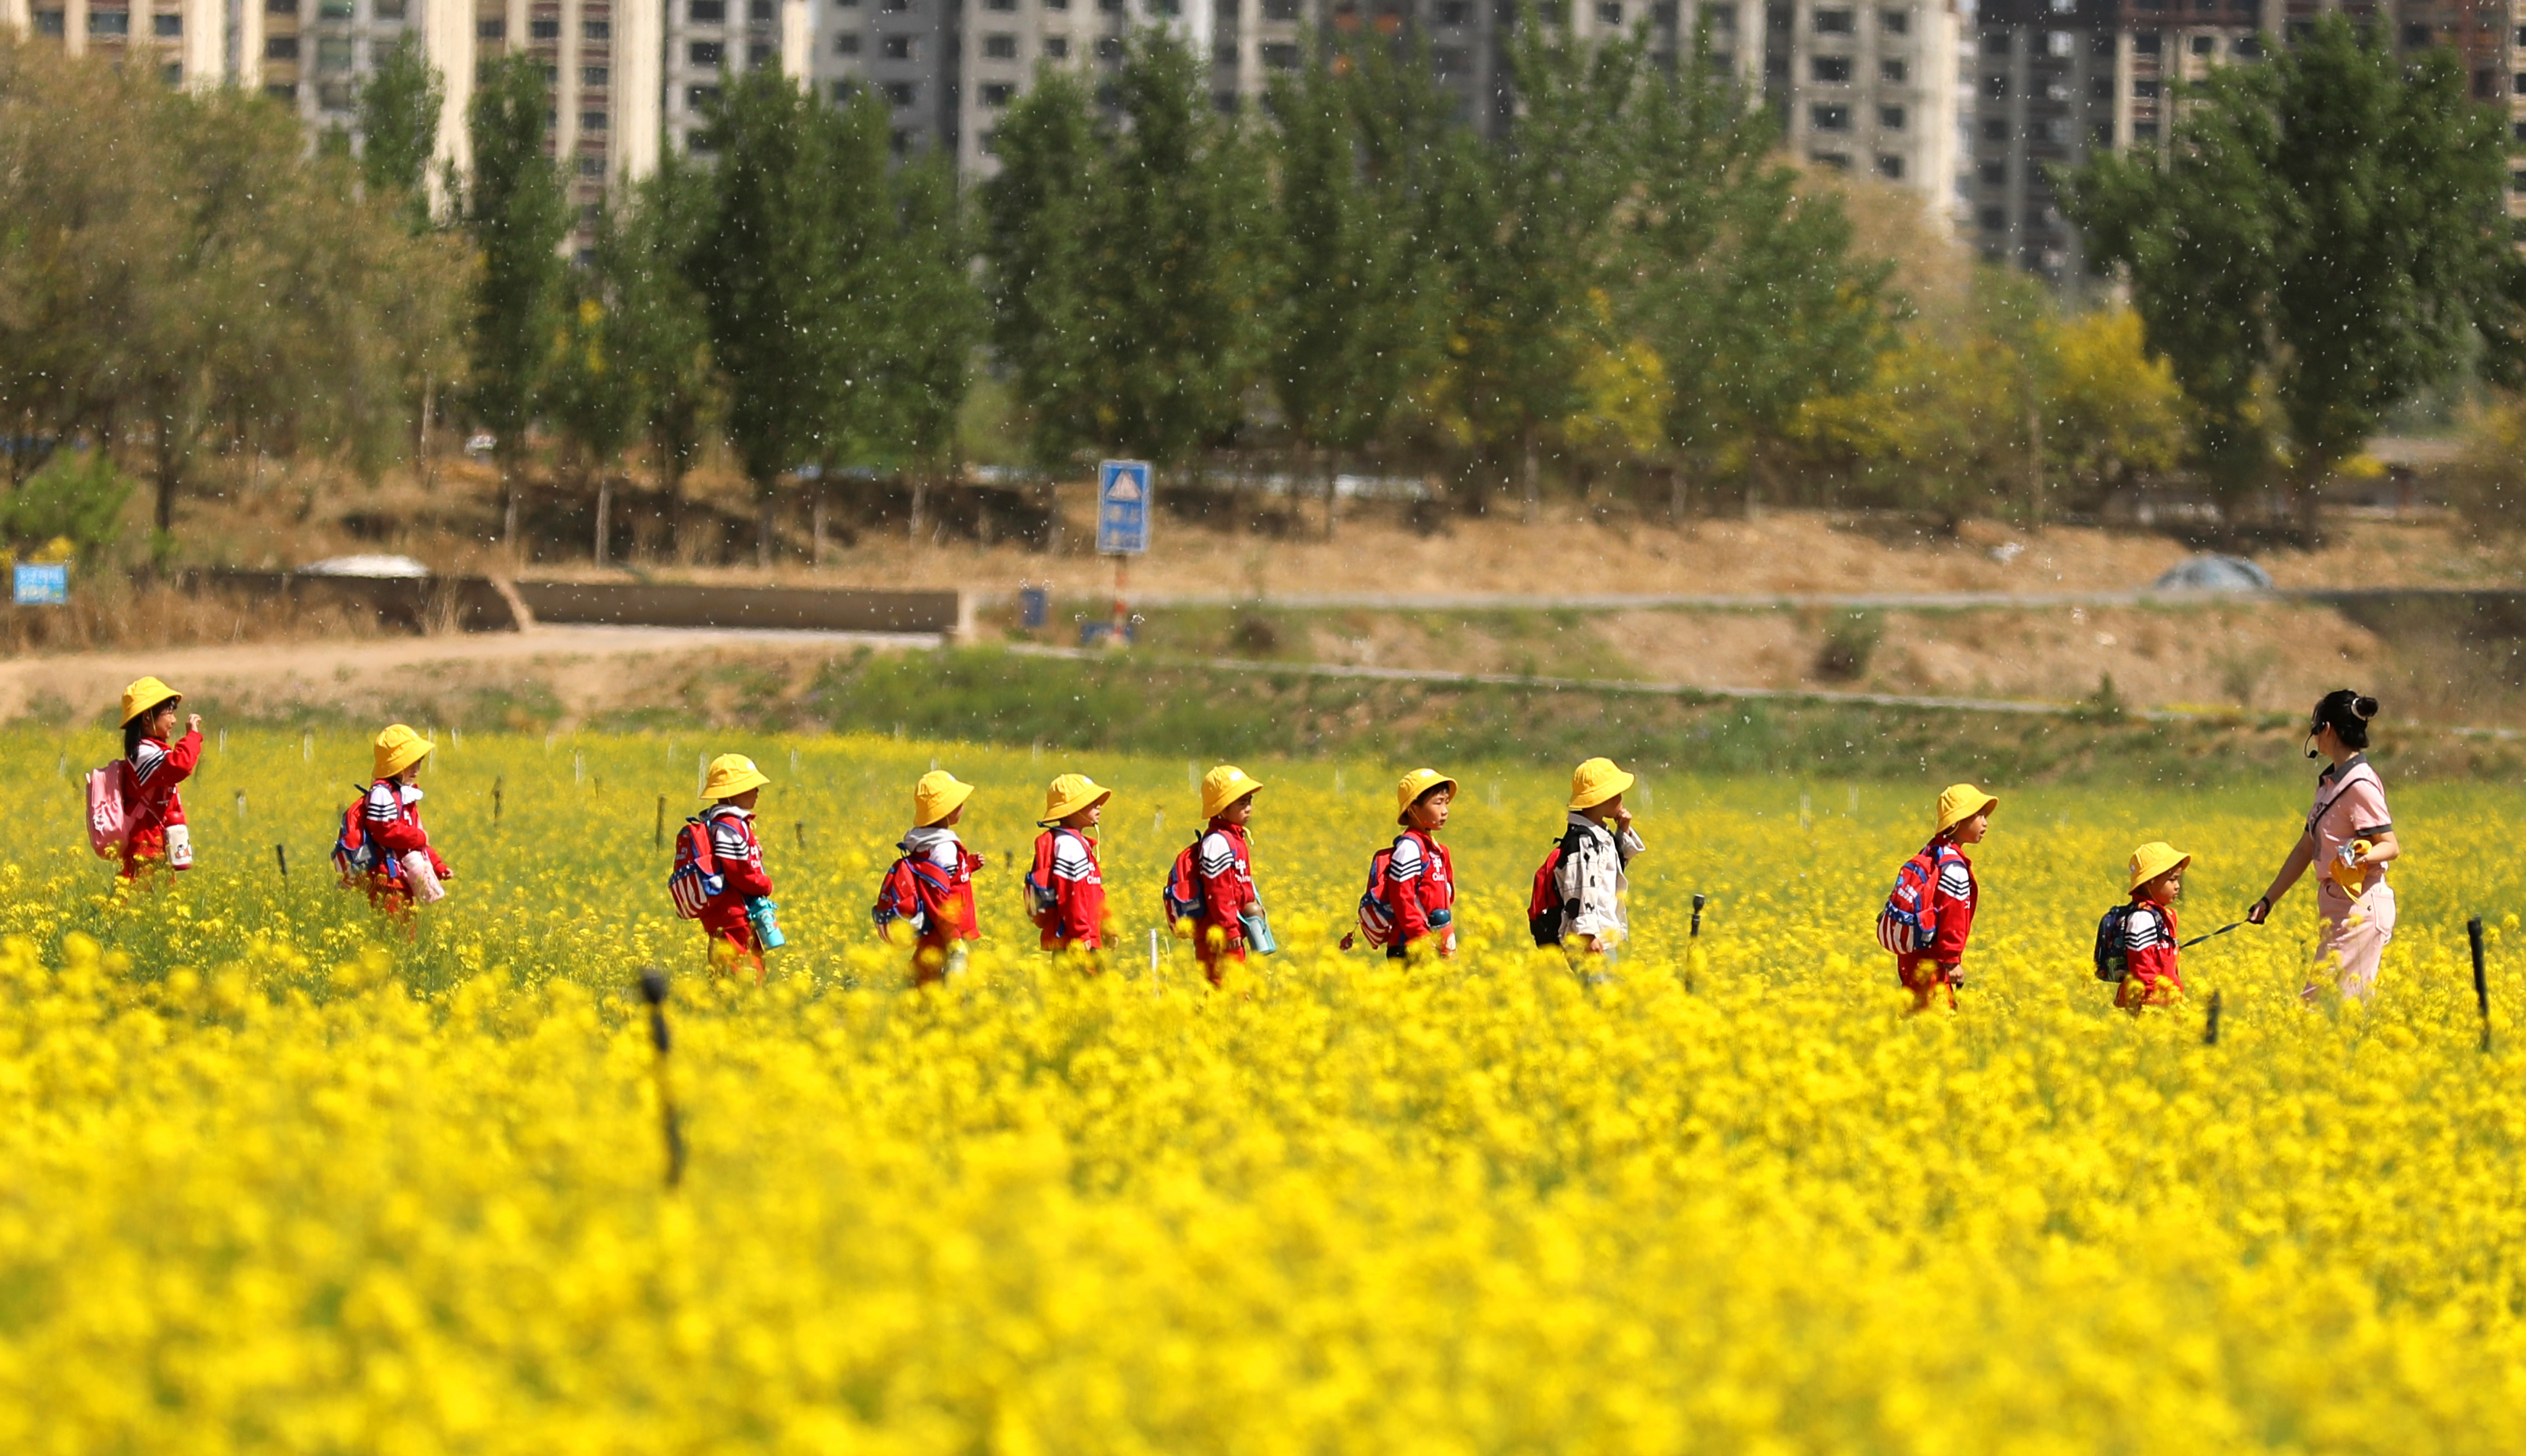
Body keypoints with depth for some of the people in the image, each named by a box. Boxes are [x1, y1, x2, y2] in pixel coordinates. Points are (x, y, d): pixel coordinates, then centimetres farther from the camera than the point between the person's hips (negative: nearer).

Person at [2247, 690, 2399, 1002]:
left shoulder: (2360, 785, -14)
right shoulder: (2330, 782, 14)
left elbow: (2391, 846, -13)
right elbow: (2306, 848, 19)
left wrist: (2363, 856, -35)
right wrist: (2268, 900, 20)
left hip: (2361, 907, -9)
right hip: (2339, 905, 9)